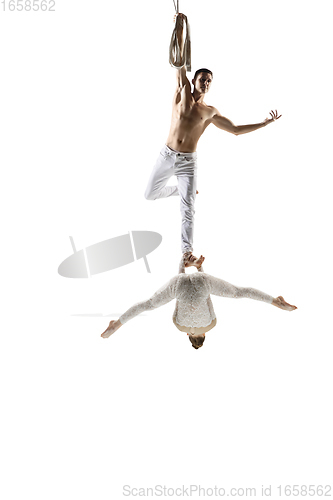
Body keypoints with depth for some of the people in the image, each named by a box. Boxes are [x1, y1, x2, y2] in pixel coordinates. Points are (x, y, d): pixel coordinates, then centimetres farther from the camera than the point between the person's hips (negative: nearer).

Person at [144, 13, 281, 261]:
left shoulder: (211, 112, 6)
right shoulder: (183, 93, 4)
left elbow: (236, 130, 12)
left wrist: (265, 123, 8)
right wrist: (181, 26, -1)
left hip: (188, 161, -1)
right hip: (167, 156, 1)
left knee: (188, 210, -4)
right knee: (150, 194, 10)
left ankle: (187, 250, 8)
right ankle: (180, 190, 36)